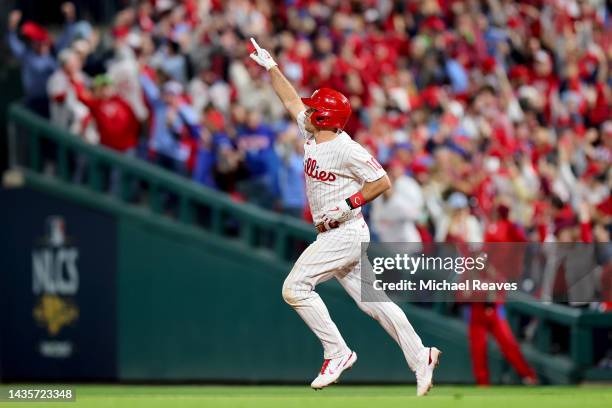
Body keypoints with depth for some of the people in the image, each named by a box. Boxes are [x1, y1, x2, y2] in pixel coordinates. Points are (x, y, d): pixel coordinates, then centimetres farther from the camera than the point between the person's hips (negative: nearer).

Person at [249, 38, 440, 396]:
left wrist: (347, 205, -20)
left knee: (296, 287, -14)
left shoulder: (347, 150, -16)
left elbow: (383, 182, -15)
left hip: (345, 232, -9)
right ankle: (421, 357, 9)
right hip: (331, 235, 9)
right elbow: (291, 100, 20)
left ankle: (337, 353, -12)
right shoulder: (313, 136, 8)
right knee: (370, 299, 8)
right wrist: (271, 66, 19)